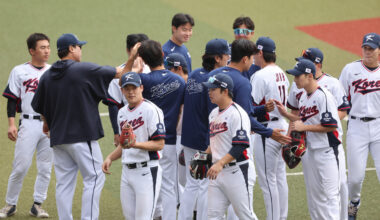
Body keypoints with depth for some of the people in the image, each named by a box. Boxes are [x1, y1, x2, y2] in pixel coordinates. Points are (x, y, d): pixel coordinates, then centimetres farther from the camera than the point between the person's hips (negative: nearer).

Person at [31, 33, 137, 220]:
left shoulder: (47, 76, 7)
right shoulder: (84, 70, -8)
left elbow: (39, 107, 15)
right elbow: (121, 73, -5)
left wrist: (47, 123, 32)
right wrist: (132, 57, 5)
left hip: (58, 138, 6)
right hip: (83, 136, -6)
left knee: (64, 182, 8)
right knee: (94, 178, -1)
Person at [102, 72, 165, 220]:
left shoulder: (151, 110, -10)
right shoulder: (122, 113, 15)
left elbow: (159, 144, -14)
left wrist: (135, 144, -27)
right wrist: (110, 158, 9)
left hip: (147, 170, -8)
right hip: (127, 171, 8)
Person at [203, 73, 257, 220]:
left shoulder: (237, 113, -13)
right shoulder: (214, 114, 16)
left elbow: (240, 146, -21)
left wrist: (220, 163, -29)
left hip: (237, 171, -8)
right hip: (217, 171, 8)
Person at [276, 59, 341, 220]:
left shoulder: (323, 96, -17)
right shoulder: (304, 97, 11)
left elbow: (331, 126, -20)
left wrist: (304, 127, -19)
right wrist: (286, 114, 8)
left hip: (325, 151, -9)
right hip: (308, 150, 9)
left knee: (328, 194, -7)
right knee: (312, 194, 14)